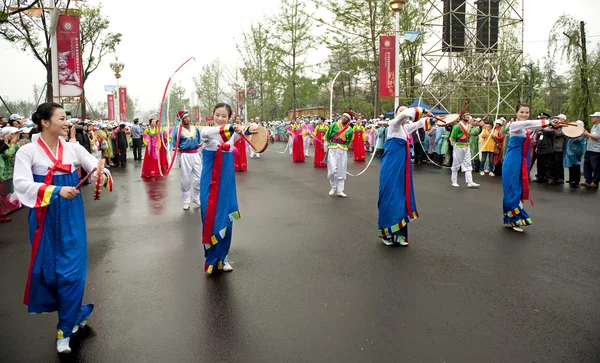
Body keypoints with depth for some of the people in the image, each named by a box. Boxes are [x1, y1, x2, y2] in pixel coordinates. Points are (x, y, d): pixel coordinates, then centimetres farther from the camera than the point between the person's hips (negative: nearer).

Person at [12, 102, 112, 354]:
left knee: (71, 270, 2)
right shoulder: (28, 151, -7)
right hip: (44, 218, -1)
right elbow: (21, 184, -18)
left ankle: (66, 328, 17)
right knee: (47, 268, 9)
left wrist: (102, 176, -24)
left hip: (71, 217, 2)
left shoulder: (73, 148, 1)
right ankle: (75, 311, 33)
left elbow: (97, 168, 1)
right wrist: (56, 190, -30)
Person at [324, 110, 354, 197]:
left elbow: (348, 142, 14)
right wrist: (326, 148, 4)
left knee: (341, 171, 5)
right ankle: (333, 187, 13)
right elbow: (326, 138, 4)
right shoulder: (334, 125, -2)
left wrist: (344, 148, 9)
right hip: (332, 149, -2)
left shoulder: (350, 130, 3)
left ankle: (340, 190, 14)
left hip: (343, 151, 2)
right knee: (333, 169, -8)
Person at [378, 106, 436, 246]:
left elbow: (420, 124, 29)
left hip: (402, 167, 8)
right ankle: (386, 233, 8)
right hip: (391, 167, -8)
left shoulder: (406, 128, 15)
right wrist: (423, 111, -19)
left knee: (401, 197, 8)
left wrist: (431, 119, 12)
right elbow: (405, 114, -24)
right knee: (390, 197, -3)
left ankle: (399, 234, 15)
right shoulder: (393, 124, -6)